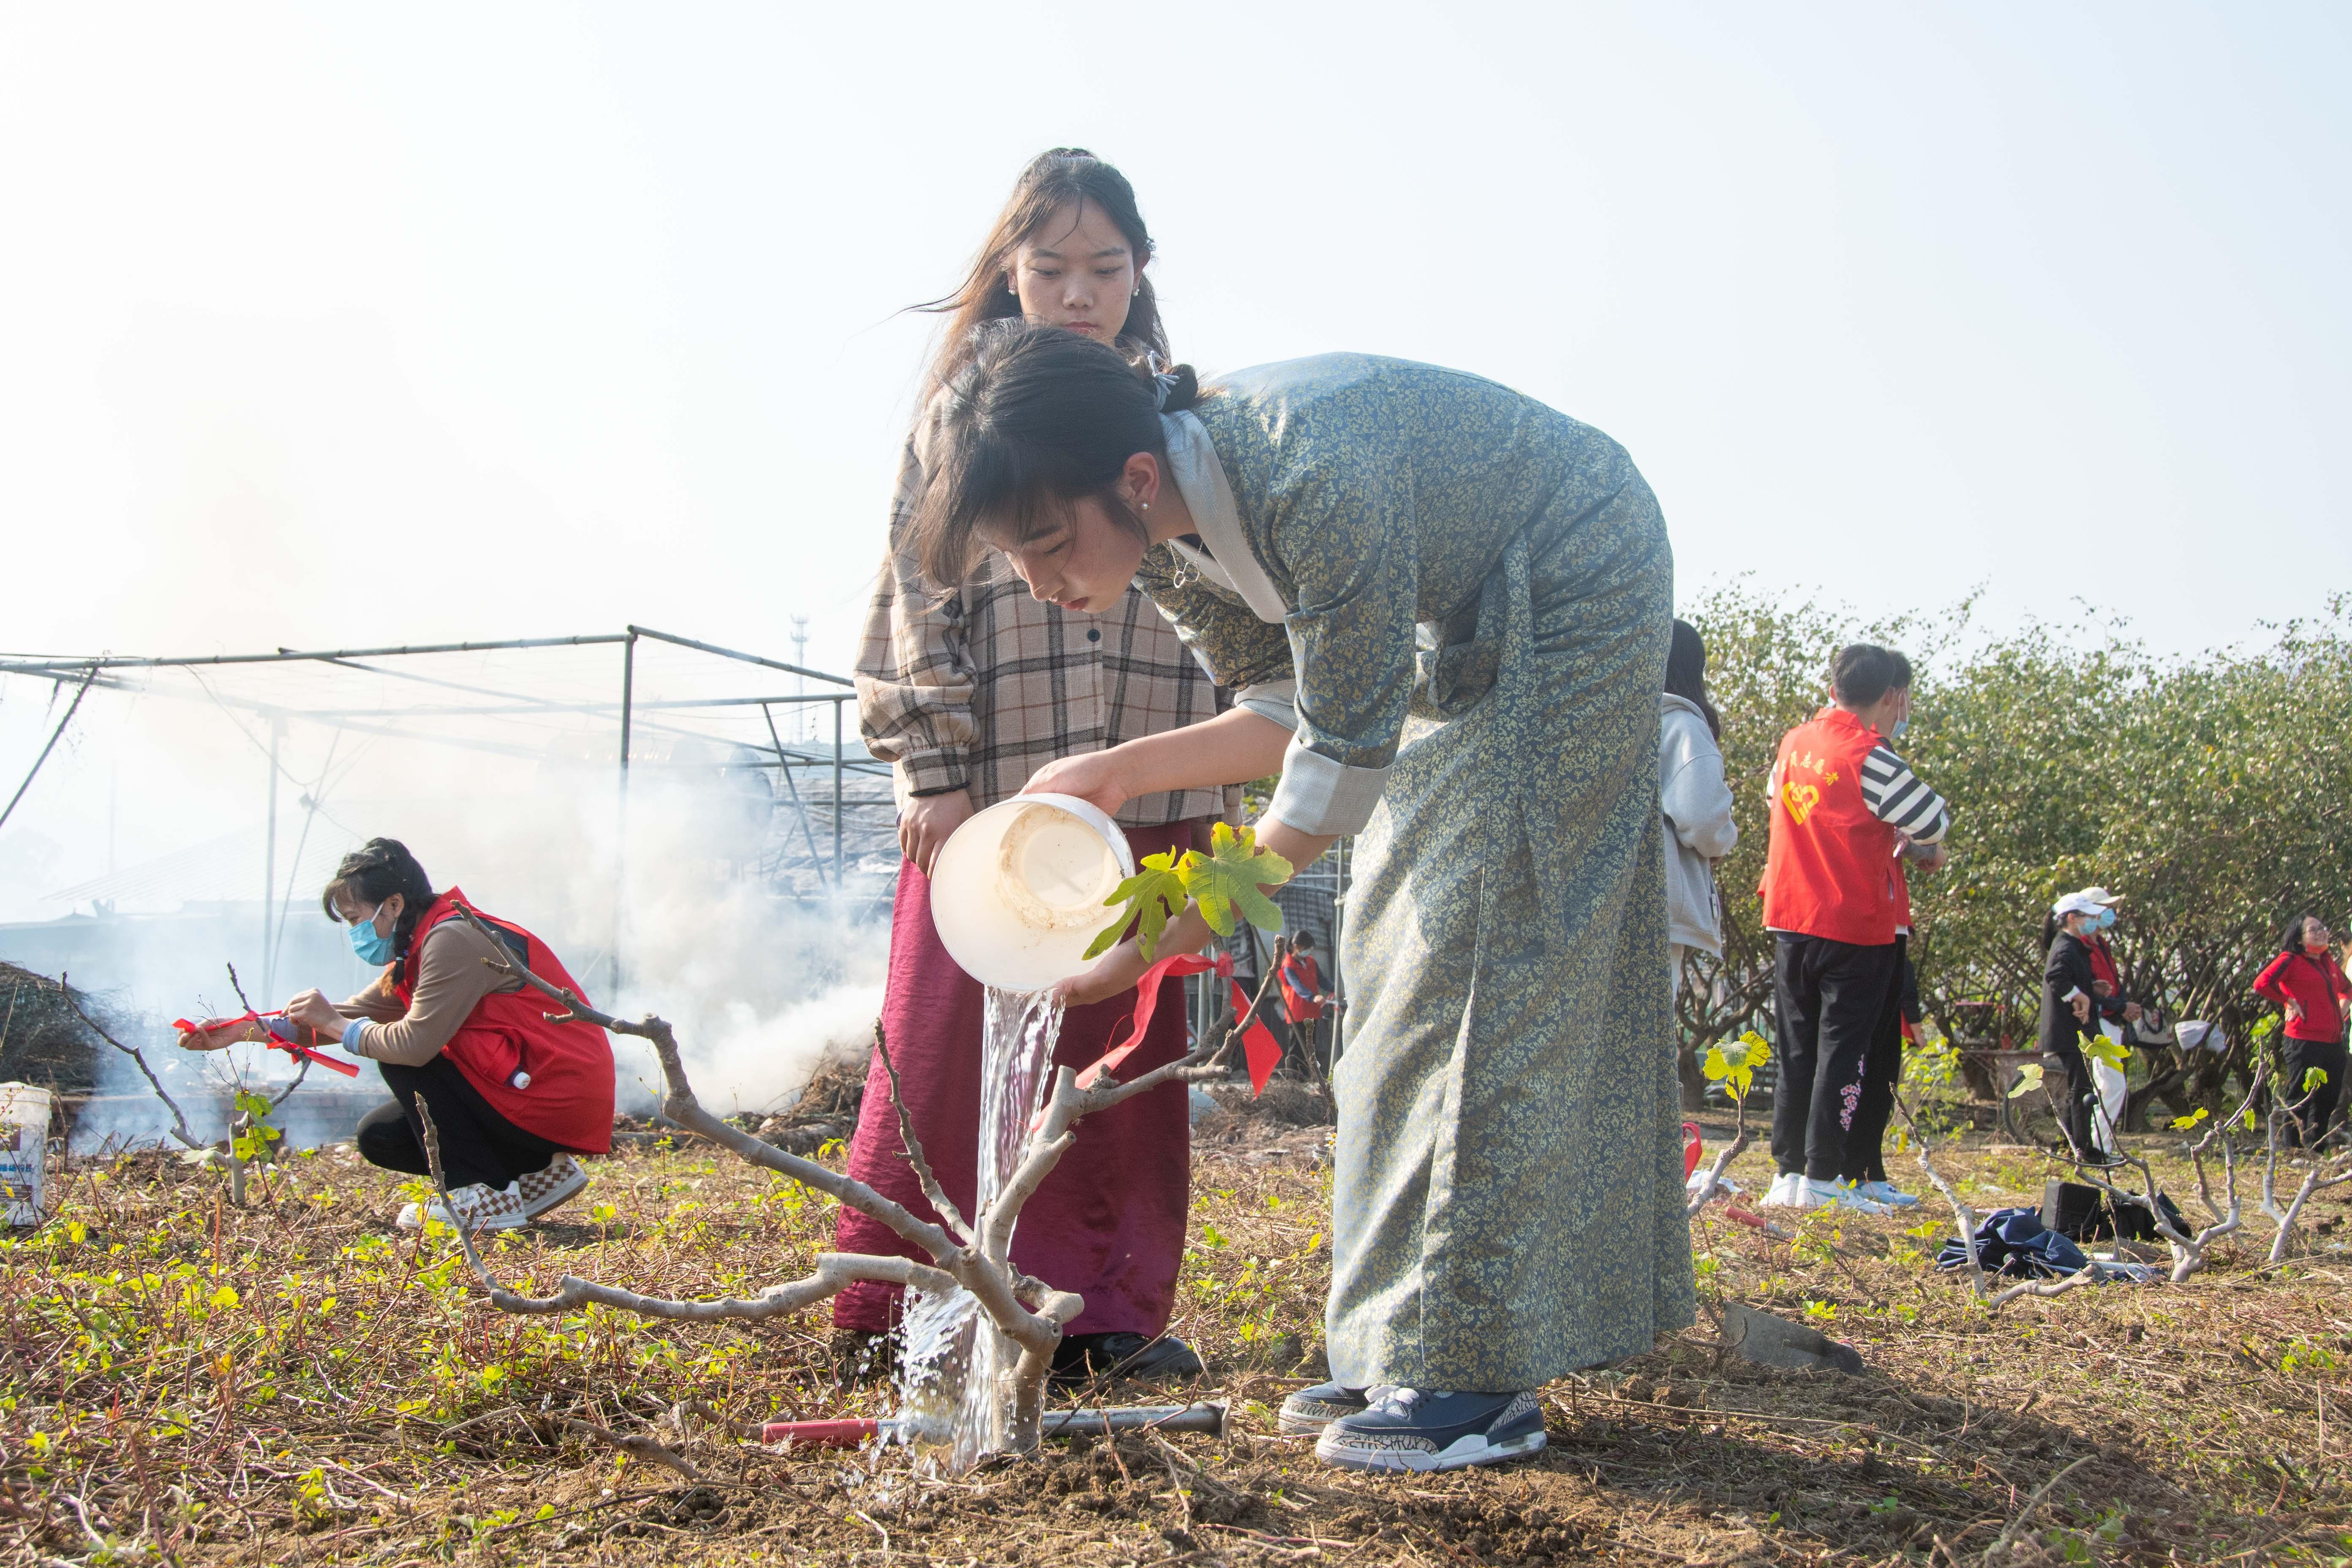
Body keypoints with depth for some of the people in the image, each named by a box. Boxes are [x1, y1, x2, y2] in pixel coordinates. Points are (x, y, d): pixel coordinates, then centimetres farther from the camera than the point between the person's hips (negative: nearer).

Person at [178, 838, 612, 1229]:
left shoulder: (454, 939, -18)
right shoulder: (419, 951, 13)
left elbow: (416, 1043, -25)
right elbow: (357, 1013, 12)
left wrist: (336, 1025, -9)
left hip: (557, 1099, -10)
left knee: (402, 1063, -11)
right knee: (378, 1137, 10)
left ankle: (485, 1197, -9)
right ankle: (538, 1173, 11)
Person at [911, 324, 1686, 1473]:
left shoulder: (1319, 483, -38)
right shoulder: (1162, 529, -12)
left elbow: (1343, 763, -31)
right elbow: (1292, 717, -2)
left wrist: (1160, 940, -28)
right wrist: (1119, 771, -16)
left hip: (1576, 592, -8)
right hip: (1454, 622, 8)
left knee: (1486, 961, -13)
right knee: (1402, 955, 5)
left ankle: (1480, 1375, -9)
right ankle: (1419, 1343, 11)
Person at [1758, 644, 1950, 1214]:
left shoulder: (1793, 744, 6)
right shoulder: (1870, 757, -15)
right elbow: (1935, 824, -10)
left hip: (1791, 921, 6)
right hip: (1856, 926, -6)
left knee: (1797, 1050, 11)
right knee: (1842, 1049, 0)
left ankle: (1788, 1172, 12)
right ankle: (1822, 1179, 0)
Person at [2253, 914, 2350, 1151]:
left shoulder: (2329, 962, 17)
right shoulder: (2291, 960, -5)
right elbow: (2262, 983, -22)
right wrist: (2289, 1002, -13)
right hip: (2305, 1042, -8)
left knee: (2329, 1100, 12)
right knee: (2300, 1099, -3)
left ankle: (2317, 1147, 21)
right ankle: (2293, 1148, 3)